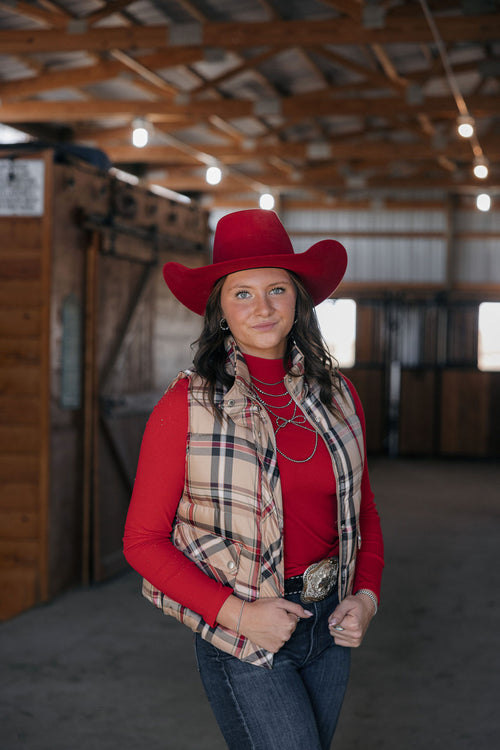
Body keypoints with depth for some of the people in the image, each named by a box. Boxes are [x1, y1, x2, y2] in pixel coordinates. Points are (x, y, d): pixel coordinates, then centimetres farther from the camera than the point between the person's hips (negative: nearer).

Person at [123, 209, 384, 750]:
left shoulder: (336, 395, 3)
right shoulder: (188, 405, -11)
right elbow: (144, 540, -8)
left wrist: (366, 595, -2)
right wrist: (236, 613, -17)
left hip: (330, 627, 5)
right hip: (241, 640, -5)